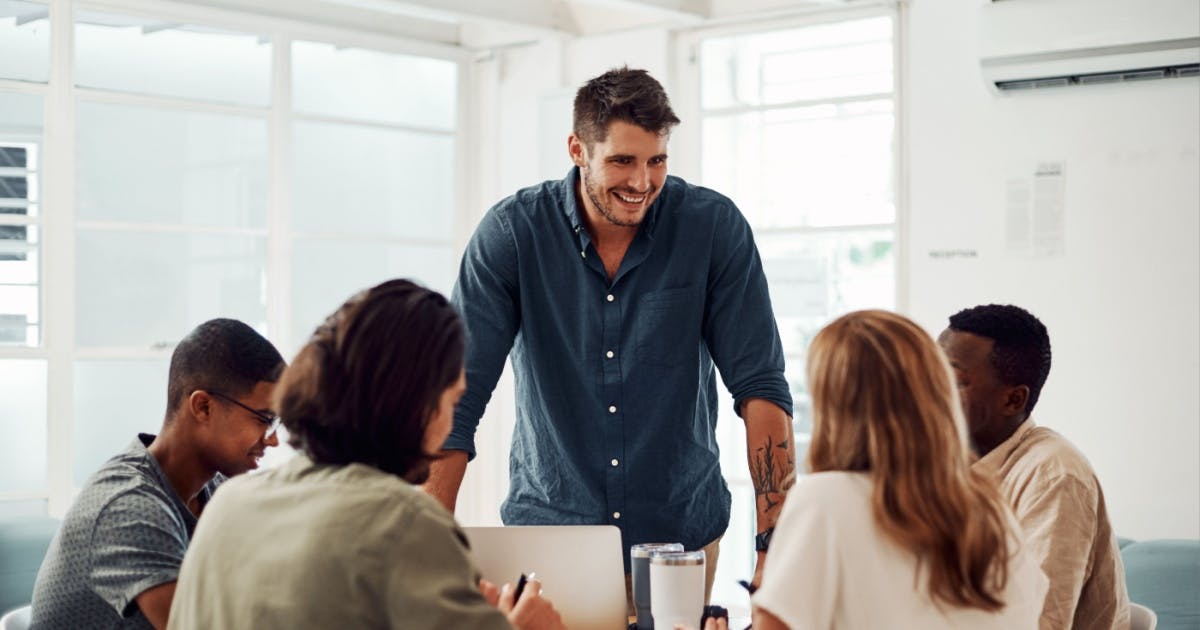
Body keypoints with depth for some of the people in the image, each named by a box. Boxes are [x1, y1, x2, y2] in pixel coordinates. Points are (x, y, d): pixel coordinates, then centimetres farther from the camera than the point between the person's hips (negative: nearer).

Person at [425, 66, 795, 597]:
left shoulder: (714, 227, -10)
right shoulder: (510, 233, -12)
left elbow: (760, 388, -9)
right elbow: (457, 397, -13)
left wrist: (777, 541, -18)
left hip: (682, 531, 1)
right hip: (548, 529, -1)